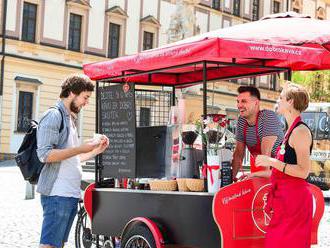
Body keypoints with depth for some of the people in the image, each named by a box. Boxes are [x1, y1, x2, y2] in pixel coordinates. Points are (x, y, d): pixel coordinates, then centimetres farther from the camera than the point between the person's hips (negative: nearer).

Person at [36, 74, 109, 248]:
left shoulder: (70, 119, 20)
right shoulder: (54, 115, -7)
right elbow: (44, 154, -18)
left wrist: (96, 151, 16)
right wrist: (80, 148, -17)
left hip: (71, 193, 9)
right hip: (57, 194, -9)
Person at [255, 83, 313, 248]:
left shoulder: (300, 131, -13)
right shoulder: (290, 131, 17)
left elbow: (303, 171, -20)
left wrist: (272, 162, -20)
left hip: (294, 198, -9)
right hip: (284, 196, 9)